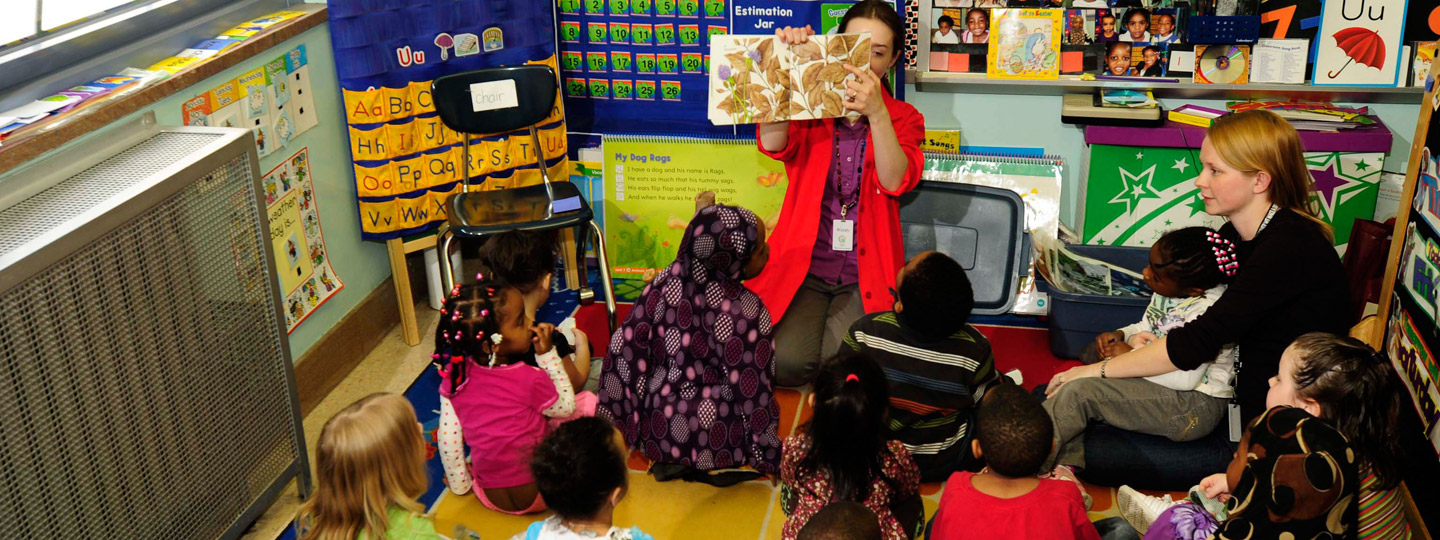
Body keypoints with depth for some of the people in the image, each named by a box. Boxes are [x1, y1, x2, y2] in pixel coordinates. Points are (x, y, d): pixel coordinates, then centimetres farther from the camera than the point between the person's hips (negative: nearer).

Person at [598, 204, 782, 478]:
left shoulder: (668, 281, -9)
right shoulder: (747, 311, -23)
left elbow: (624, 345, -4)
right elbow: (753, 391, -16)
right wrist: (769, 455, -1)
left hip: (653, 429, 6)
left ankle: (672, 460, 15)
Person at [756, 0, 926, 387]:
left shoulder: (903, 118, 7)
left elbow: (896, 181, -14)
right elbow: (772, 144, -17)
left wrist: (876, 114, -29)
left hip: (865, 275, 0)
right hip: (805, 267, 0)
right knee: (789, 362, -23)